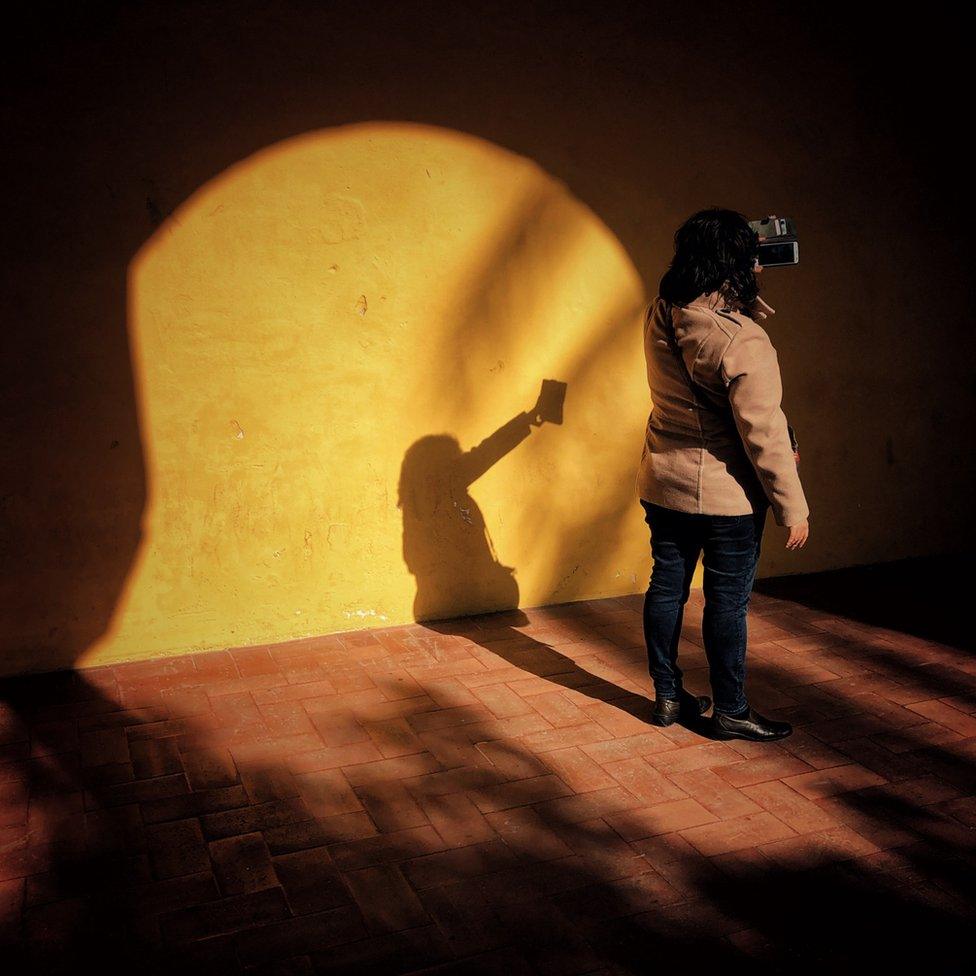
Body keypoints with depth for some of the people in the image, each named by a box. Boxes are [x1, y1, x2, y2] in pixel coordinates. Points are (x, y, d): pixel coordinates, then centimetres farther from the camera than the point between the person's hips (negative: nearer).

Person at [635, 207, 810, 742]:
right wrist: (793, 506, -13)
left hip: (661, 483, 7)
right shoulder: (742, 342, -24)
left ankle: (667, 695, 29)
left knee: (666, 586, 15)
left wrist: (742, 296, 19)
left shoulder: (658, 314, -2)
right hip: (726, 494, -7)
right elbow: (764, 433, -21)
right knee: (727, 600, 6)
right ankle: (731, 711, 20)